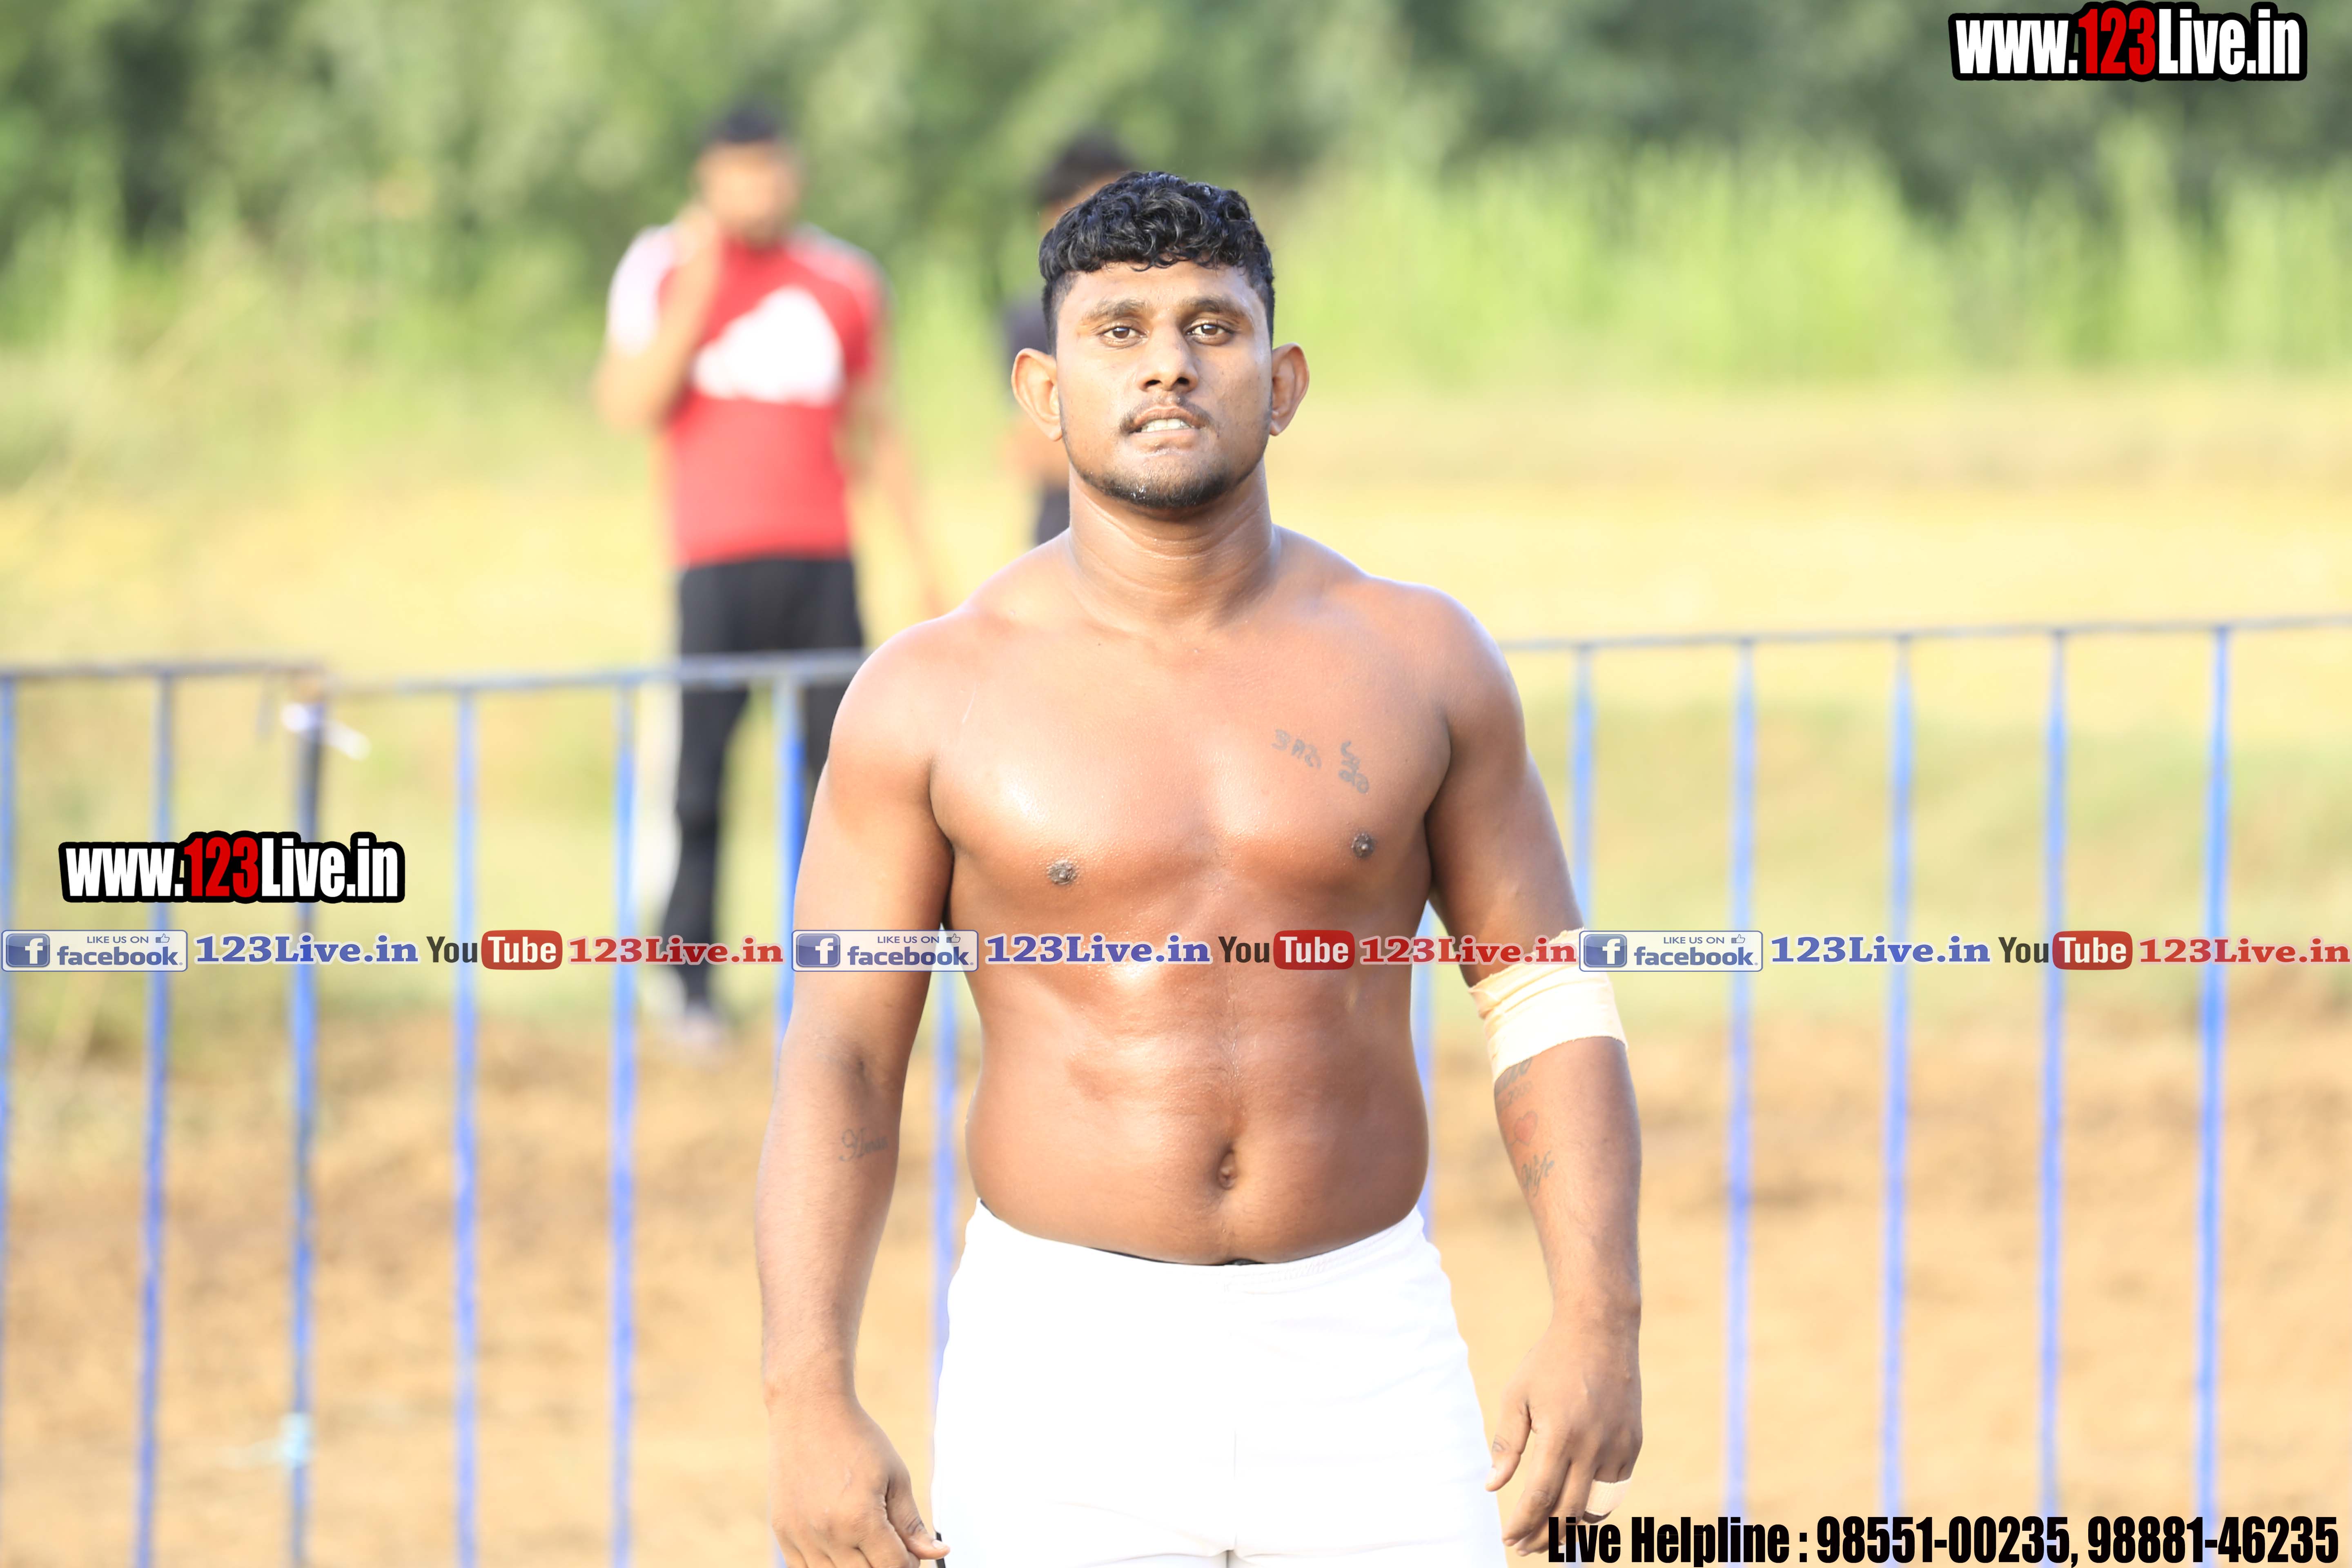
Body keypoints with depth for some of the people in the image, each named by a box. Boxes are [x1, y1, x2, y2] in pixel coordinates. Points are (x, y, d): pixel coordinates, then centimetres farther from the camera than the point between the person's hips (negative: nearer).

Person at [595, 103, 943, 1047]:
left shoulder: (845, 280, 13)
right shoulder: (663, 269, 5)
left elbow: (876, 428, 20)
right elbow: (630, 405, -5)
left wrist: (924, 558, 16)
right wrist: (696, 295, -12)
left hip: (823, 561, 3)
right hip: (716, 565, -3)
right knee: (701, 772, -8)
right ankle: (693, 984, -4)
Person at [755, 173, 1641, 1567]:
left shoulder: (1419, 660, 2)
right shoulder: (933, 698, -3)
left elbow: (1550, 1000, 6)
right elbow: (839, 1067, -3)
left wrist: (1601, 1328, -6)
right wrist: (809, 1405, -13)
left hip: (1359, 1358, 2)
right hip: (1068, 1365, -1)